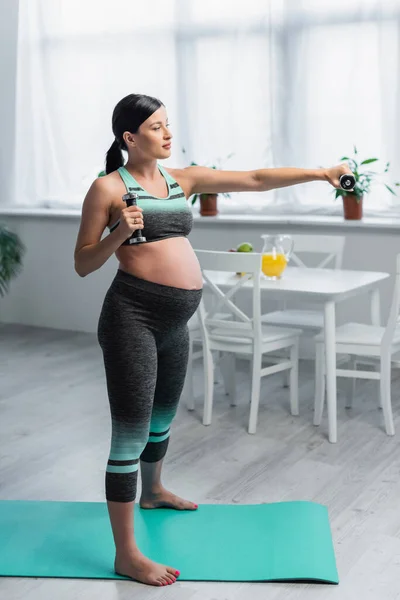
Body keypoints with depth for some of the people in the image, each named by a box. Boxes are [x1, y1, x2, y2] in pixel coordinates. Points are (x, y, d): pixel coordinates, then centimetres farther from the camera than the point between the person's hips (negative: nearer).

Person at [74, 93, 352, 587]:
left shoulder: (183, 179, 11)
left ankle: (152, 491, 52)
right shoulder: (108, 187, -5)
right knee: (131, 432, -5)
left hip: (174, 322, 7)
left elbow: (255, 179, 7)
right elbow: (82, 264, -3)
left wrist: (318, 173, 0)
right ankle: (126, 554, 5)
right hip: (132, 314, -7)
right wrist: (120, 234, -20)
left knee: (163, 416, 26)